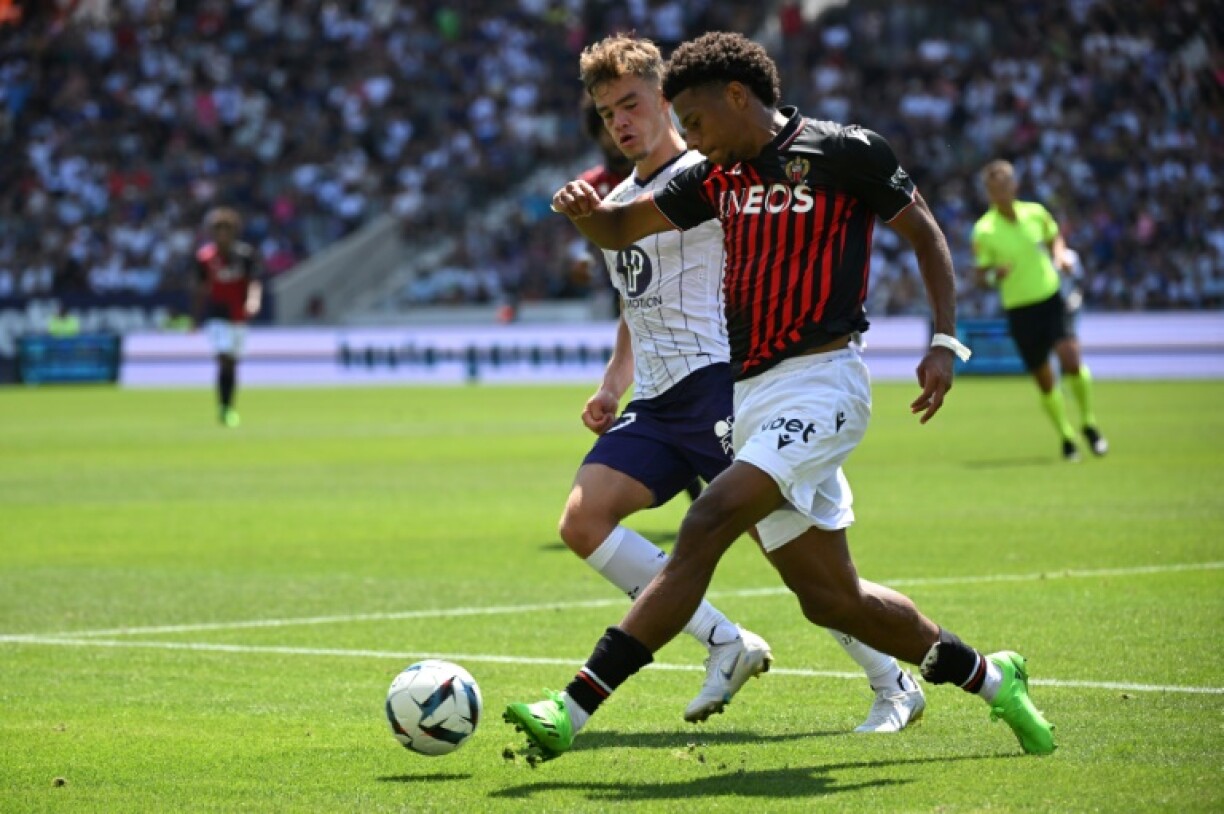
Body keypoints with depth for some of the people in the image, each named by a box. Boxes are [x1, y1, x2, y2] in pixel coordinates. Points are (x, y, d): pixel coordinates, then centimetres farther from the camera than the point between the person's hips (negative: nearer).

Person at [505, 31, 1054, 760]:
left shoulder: (844, 153, -5)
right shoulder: (722, 176, 13)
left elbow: (925, 233, 2)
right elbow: (621, 229, 15)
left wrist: (946, 343, -8)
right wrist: (589, 211, -9)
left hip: (819, 385, -8)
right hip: (755, 397, 8)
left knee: (706, 527, -22)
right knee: (831, 597, 9)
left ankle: (573, 710, -26)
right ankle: (987, 675, 29)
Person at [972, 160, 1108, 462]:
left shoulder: (1035, 213, -1)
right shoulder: (984, 231, -8)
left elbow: (1055, 239, 19)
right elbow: (981, 274, -2)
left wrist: (1061, 256, -2)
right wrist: (994, 274, -24)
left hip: (1052, 298, 1)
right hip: (1019, 309, -1)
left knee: (1070, 359, -20)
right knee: (1044, 380, 3)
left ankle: (1088, 423, 3)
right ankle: (1066, 437, 23)